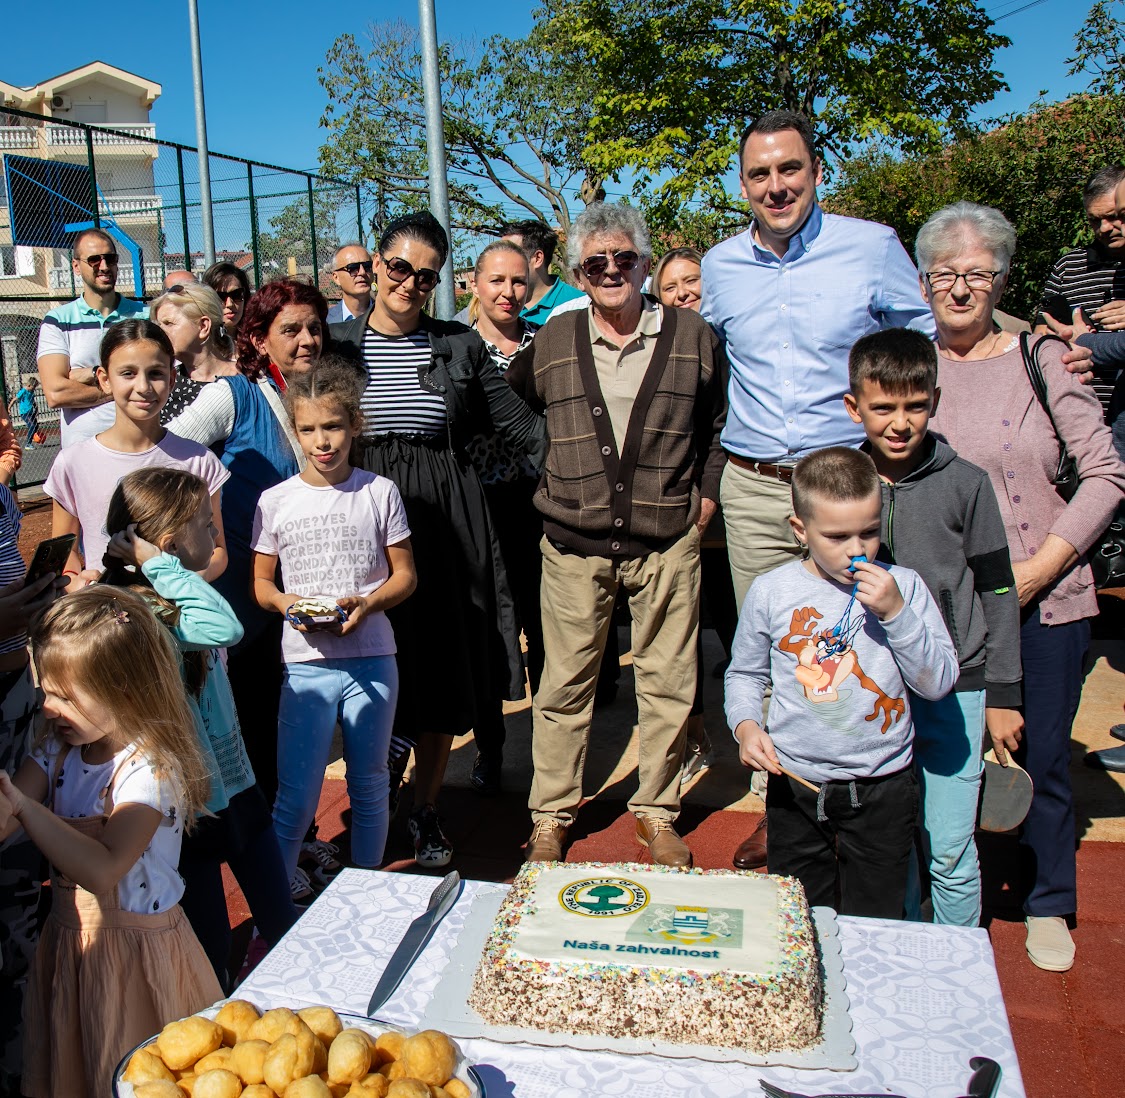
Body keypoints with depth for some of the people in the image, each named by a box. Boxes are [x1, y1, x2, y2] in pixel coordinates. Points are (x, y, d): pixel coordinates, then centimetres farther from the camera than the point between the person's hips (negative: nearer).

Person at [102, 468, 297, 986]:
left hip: (235, 783, 8)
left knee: (283, 923, 20)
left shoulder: (171, 598, 4)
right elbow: (224, 628, -39)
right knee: (211, 949, 11)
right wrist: (160, 564, -32)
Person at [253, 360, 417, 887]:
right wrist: (284, 603, -12)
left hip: (372, 659, 1)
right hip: (305, 664, 0)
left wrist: (366, 603, -14)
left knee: (370, 787, 14)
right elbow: (261, 582, 10)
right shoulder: (275, 501, 2)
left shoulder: (380, 492, 1)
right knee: (296, 797, 1)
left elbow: (404, 574, 5)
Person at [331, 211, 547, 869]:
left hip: (444, 518, 1)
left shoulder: (460, 346, 5)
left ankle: (427, 812, 24)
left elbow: (520, 424, 7)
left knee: (442, 667, 6)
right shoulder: (337, 345, 4)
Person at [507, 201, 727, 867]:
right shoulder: (551, 343, 6)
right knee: (565, 683, 6)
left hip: (668, 542, 0)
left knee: (668, 681, 7)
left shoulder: (693, 337, 4)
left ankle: (658, 811, 25)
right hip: (574, 543, 0)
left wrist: (707, 494, 6)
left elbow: (721, 424, 14)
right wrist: (544, 477, 12)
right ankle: (551, 814, 20)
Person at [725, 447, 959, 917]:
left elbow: (939, 683, -9)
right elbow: (744, 672, 9)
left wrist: (896, 612, -20)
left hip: (881, 789, 0)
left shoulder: (904, 586, -6)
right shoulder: (771, 592, -4)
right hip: (795, 787, 1)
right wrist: (745, 724, -10)